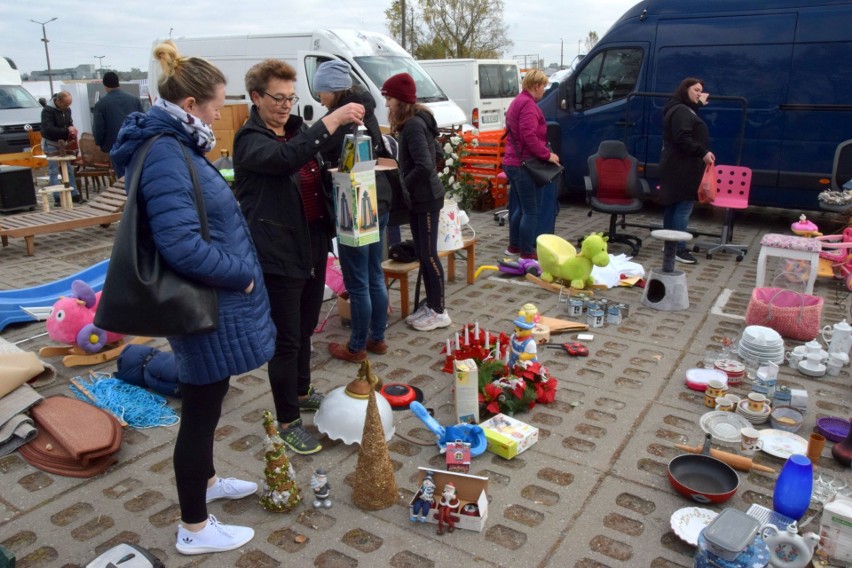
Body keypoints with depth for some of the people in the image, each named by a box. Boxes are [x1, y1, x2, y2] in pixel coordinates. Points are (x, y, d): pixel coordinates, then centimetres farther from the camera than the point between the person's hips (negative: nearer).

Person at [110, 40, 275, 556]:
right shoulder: (165, 155, -22)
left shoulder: (177, 147, 9)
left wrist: (241, 272, 8)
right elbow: (182, 245, -29)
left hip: (213, 301, 10)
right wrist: (243, 275, -17)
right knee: (201, 411, 4)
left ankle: (207, 481, 46)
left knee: (208, 403, 24)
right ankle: (195, 529, 22)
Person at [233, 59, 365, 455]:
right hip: (278, 253, -8)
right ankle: (287, 422, 14)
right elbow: (284, 158, -34)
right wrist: (331, 121, -37)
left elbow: (319, 179, 24)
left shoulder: (298, 131, 13)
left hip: (313, 246, 8)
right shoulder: (250, 139, -12)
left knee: (306, 329, 21)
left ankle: (301, 392, 41)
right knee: (286, 340, 0)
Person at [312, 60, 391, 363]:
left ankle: (357, 347, 14)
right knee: (375, 276, 16)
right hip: (378, 201, 9)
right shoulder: (366, 112, 12)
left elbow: (321, 158, -13)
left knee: (357, 282, 2)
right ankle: (377, 338, 27)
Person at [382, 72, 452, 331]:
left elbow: (424, 166, -27)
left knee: (429, 255, -3)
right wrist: (406, 187, 11)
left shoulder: (413, 125, -18)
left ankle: (439, 312, 7)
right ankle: (430, 305, 24)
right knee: (422, 254, 14)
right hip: (419, 197, 10)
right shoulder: (415, 122, 11)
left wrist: (400, 187, -14)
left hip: (426, 198, -10)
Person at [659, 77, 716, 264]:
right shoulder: (680, 111, -14)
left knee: (673, 205, 12)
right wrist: (703, 153, -24)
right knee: (684, 206, -12)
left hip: (678, 166, 11)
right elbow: (682, 139, -24)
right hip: (682, 168, -11)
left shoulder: (685, 110, 20)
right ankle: (679, 249, -13)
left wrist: (700, 104, 38)